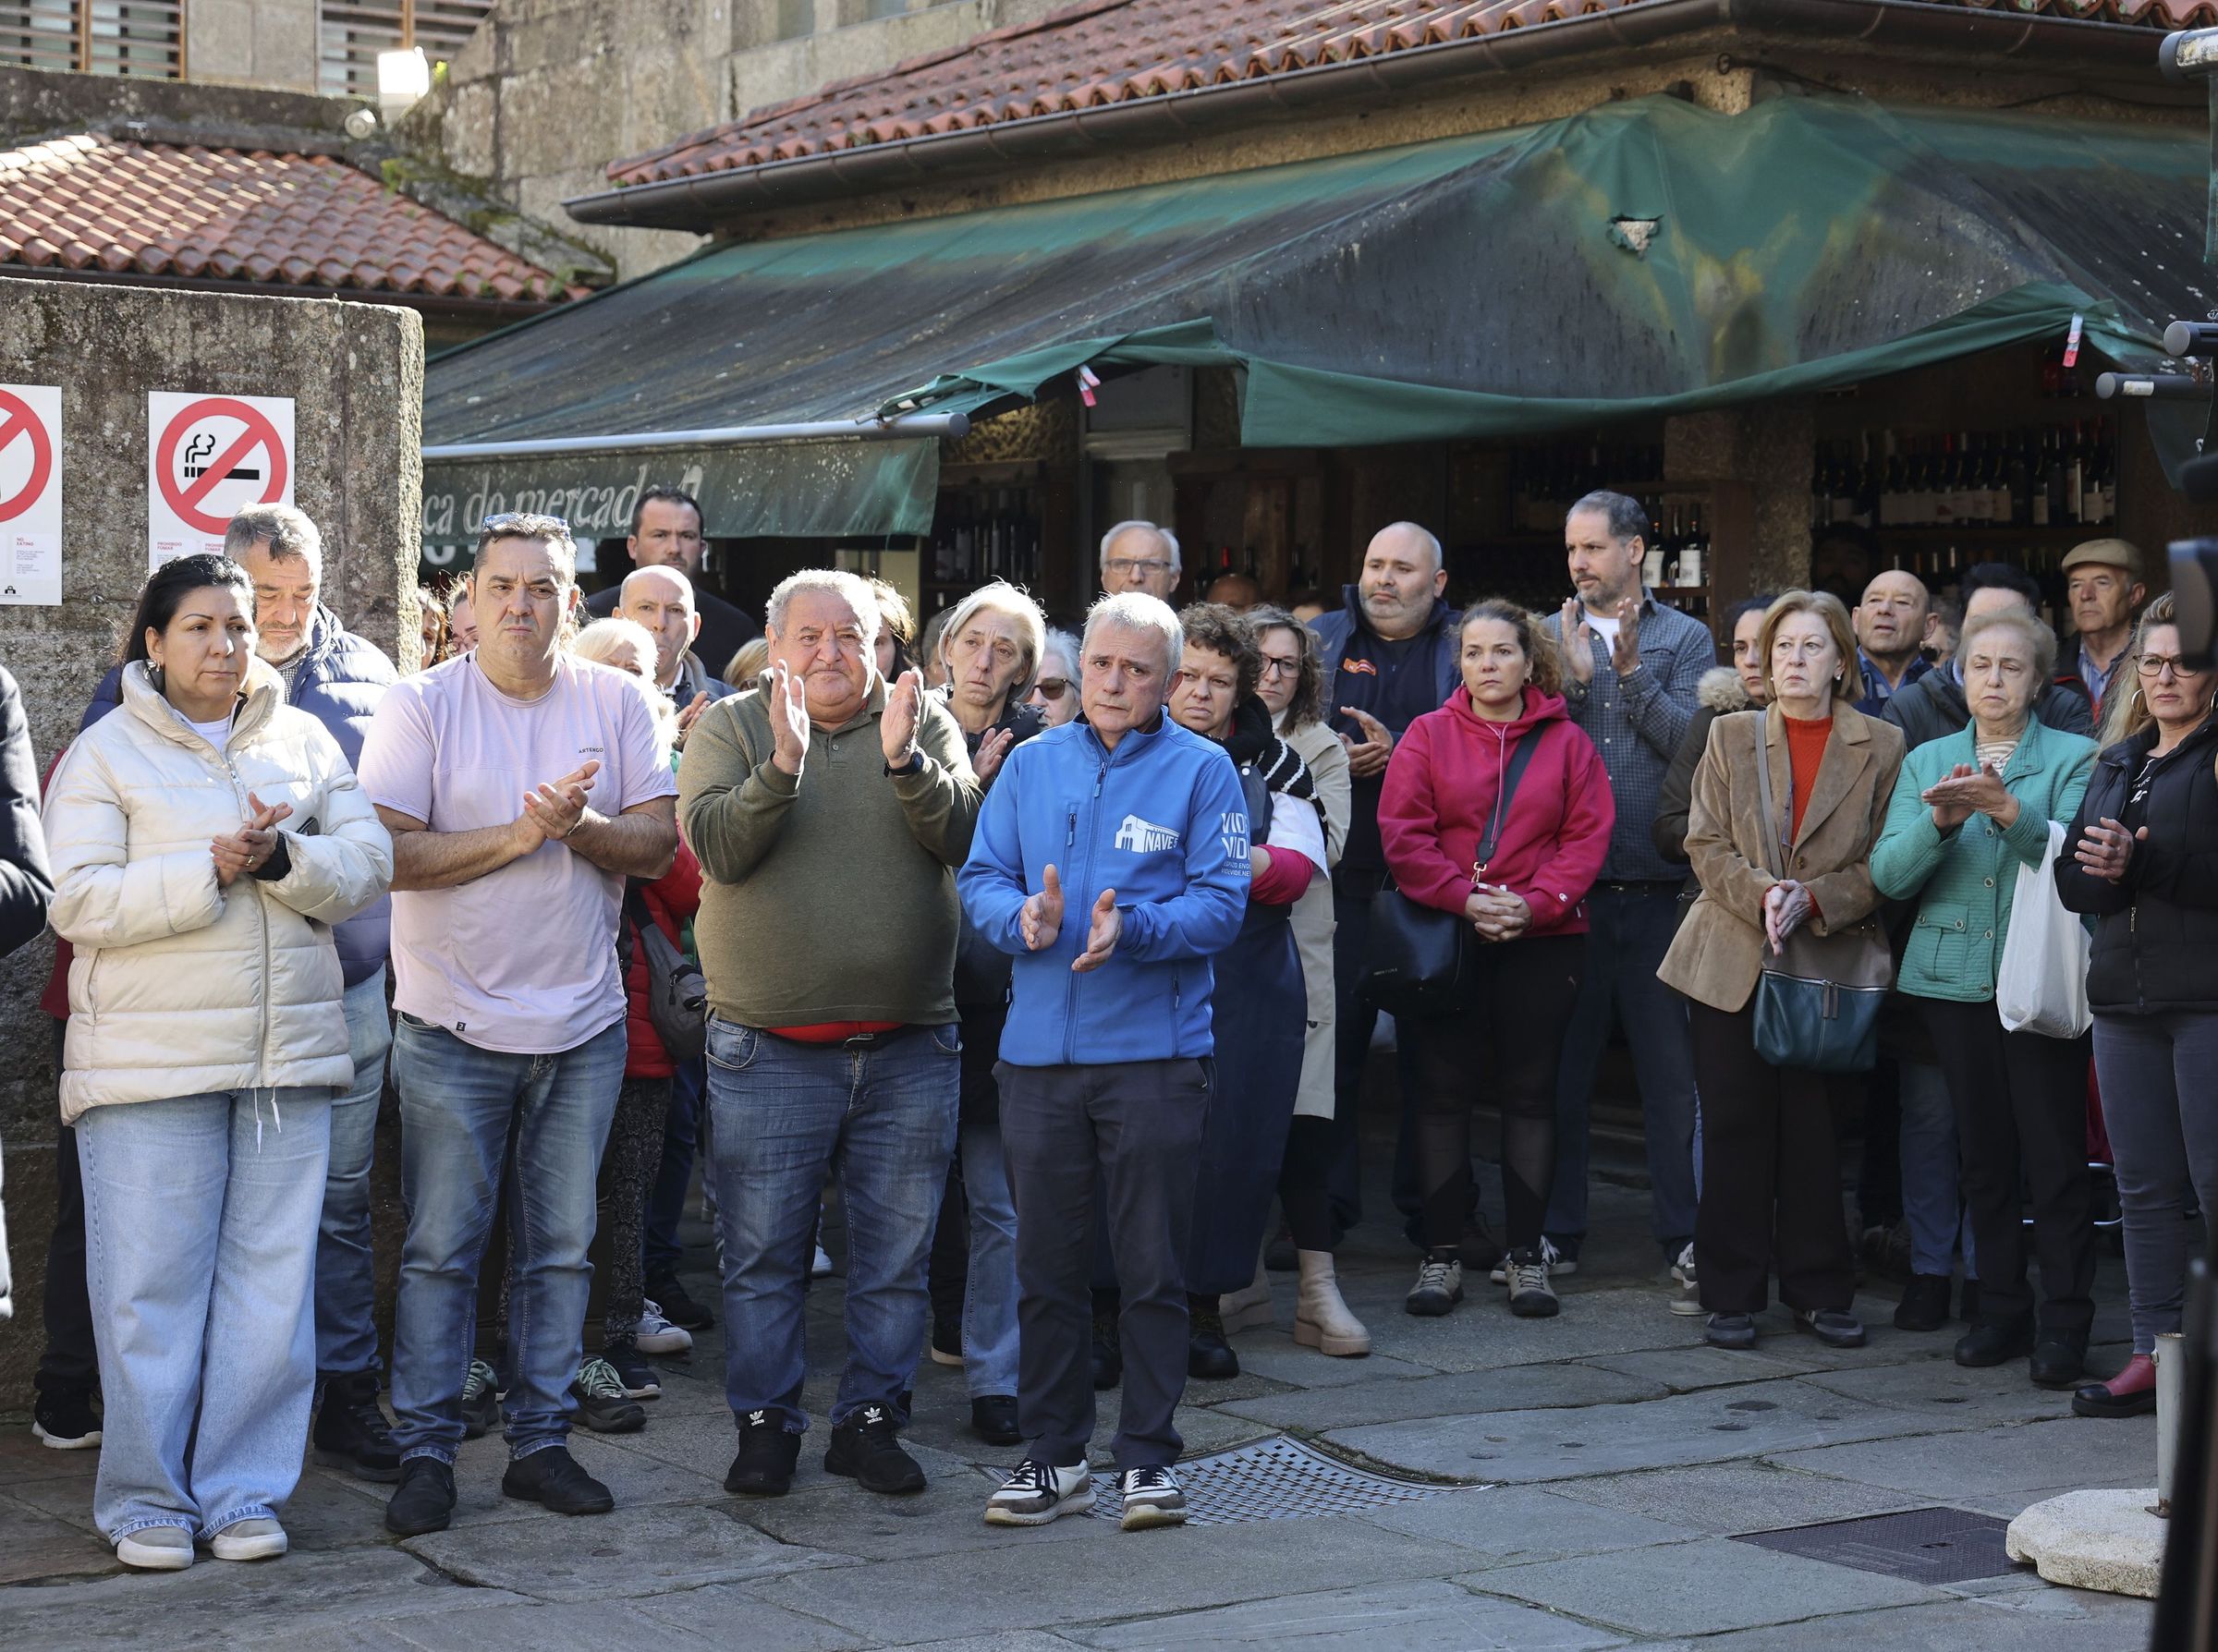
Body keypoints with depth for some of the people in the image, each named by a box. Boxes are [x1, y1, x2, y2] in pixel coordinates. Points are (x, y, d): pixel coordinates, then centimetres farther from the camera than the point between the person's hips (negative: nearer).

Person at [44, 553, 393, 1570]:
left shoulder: (304, 742, 13)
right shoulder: (105, 752, 2)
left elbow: (367, 865, 5)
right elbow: (79, 902, -8)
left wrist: (283, 860, -14)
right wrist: (210, 871, -17)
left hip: (290, 1055, 3)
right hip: (149, 1058, -3)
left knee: (272, 1278, 4)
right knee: (151, 1285, -1)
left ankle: (244, 1493, 13)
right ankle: (147, 1500, 10)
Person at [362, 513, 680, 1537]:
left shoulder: (618, 703, 4)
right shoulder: (421, 707, -5)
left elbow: (659, 844, 0)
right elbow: (387, 854, -13)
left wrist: (581, 826, -18)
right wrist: (518, 834, -18)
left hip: (583, 1027, 3)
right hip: (454, 1028, -3)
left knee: (563, 1248, 8)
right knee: (440, 1249, 1)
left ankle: (540, 1441, 17)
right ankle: (426, 1452, 8)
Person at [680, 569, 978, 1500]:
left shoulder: (924, 722, 6)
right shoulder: (730, 727, 3)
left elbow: (963, 838, -7)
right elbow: (716, 846, -11)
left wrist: (904, 760, -22)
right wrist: (783, 765, -25)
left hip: (909, 1048, 1)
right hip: (768, 1050, -1)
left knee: (895, 1254, 8)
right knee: (763, 1254, 4)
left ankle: (871, 1418, 20)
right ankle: (764, 1422, 17)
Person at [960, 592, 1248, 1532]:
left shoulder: (1200, 770, 0)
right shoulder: (1031, 765, 11)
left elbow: (1221, 902, -7)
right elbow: (981, 879, 7)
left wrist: (1131, 929, -23)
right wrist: (1024, 919, -15)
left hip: (1156, 1054, -3)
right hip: (1039, 1053, 3)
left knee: (1152, 1268, 2)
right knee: (1046, 1266, 9)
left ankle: (1148, 1456, 13)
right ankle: (1054, 1456, 18)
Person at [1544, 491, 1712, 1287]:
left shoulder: (1684, 639, 5)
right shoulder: (1549, 636, 7)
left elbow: (1691, 741, -9)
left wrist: (1630, 672, -17)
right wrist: (1573, 678, -15)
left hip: (1655, 885, -1)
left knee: (1671, 1065, 4)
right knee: (1559, 1063, 7)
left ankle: (1680, 1230, 13)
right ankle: (1557, 1231, 16)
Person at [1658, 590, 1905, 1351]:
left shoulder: (1882, 747, 3)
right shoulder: (1730, 736, 8)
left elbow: (1886, 864, 1)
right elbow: (1706, 845, 3)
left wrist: (1814, 899, -14)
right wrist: (1762, 895, -15)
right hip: (1731, 963, 1)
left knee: (1814, 1132, 0)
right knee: (1735, 1130, 2)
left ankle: (1819, 1292, 12)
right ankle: (1732, 1295, 10)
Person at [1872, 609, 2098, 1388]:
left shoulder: (2073, 758, 2)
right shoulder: (1927, 763, 12)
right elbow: (1889, 875, 2)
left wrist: (2010, 811, -28)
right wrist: (1939, 822, -16)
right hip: (1954, 975, 3)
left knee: (2055, 1155, -7)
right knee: (1984, 1153, 8)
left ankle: (2063, 1322, 0)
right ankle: (2002, 1309, 17)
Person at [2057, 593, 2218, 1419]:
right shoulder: (2117, 763, 19)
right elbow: (2073, 879, 14)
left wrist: (2141, 862, -18)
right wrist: (2102, 872, -7)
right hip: (2127, 998, 7)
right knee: (2145, 1187, 8)